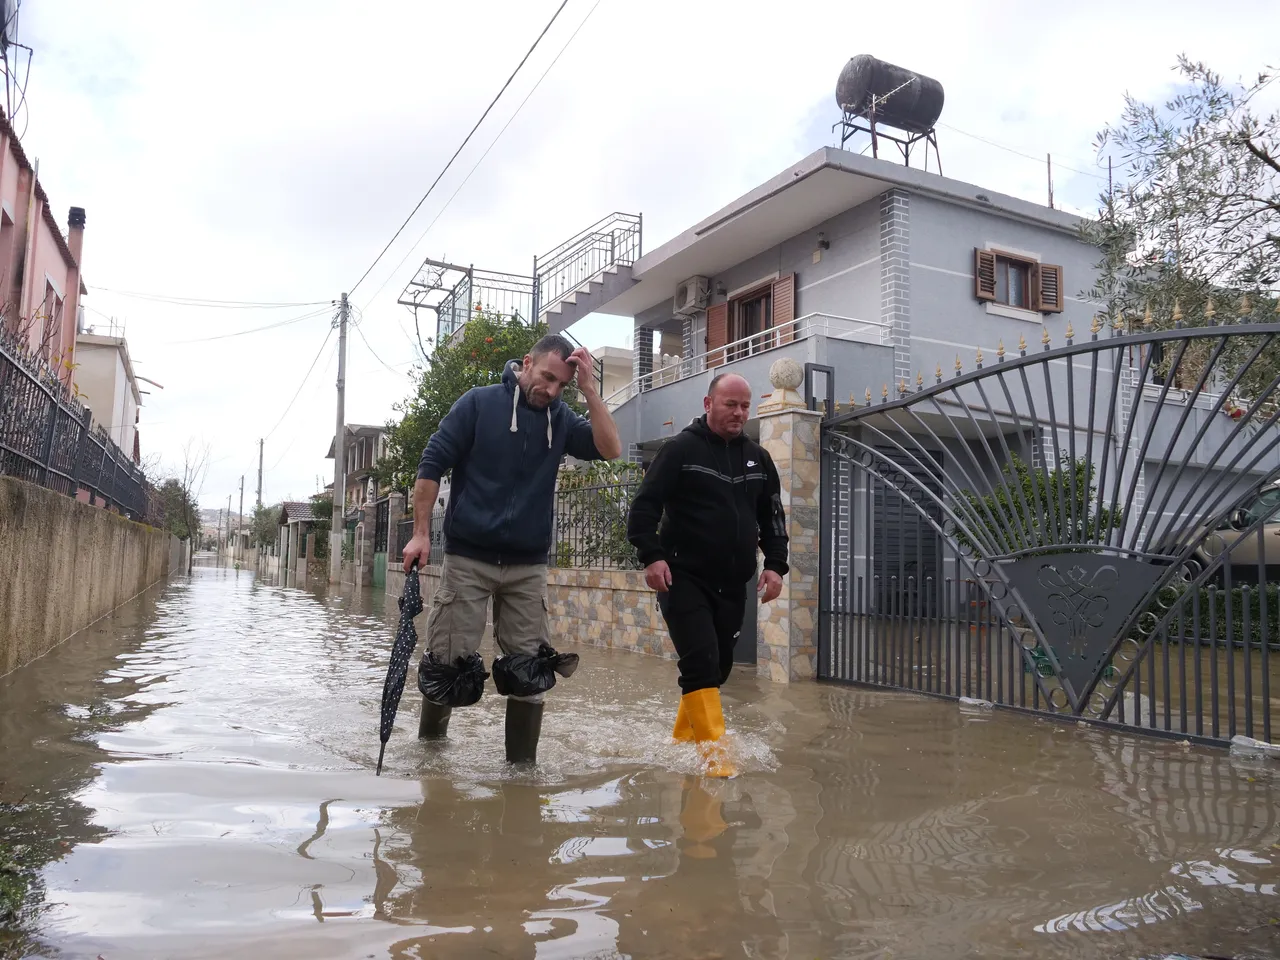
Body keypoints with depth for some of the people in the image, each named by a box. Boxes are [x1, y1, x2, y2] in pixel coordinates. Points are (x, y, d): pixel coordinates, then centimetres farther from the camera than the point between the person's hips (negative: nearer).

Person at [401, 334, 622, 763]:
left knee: (530, 671, 2)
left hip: (528, 566, 3)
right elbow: (432, 464, -4)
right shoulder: (479, 402, -4)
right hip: (468, 558, -3)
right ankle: (429, 741, 29)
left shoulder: (561, 418, 6)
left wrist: (589, 389, -12)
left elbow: (609, 449, -9)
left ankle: (522, 764, 16)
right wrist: (421, 533, -8)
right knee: (449, 664, 3)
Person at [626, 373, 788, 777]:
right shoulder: (680, 450, -5)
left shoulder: (758, 458, 11)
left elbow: (772, 517, 17)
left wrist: (775, 564, 3)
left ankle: (683, 737, 31)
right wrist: (652, 555, -22)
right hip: (684, 579, -6)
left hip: (732, 585, 6)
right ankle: (713, 749, -7)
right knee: (701, 663, -13)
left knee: (719, 666, 13)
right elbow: (644, 506, -10)